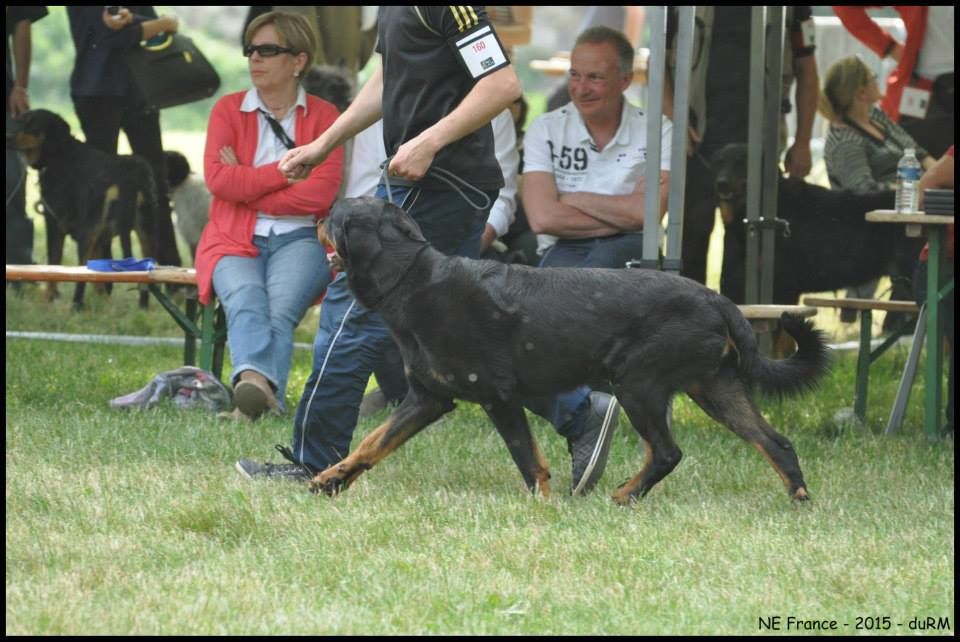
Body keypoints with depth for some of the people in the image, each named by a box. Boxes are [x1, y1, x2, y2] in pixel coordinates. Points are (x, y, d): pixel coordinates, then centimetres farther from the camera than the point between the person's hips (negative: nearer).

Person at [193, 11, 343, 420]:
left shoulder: (324, 116, 9)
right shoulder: (228, 109, 12)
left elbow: (321, 193, -5)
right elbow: (217, 179, -3)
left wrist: (247, 185, -3)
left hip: (299, 238, 0)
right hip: (235, 240, 0)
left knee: (280, 309, -31)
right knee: (245, 302, -33)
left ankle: (261, 394, -54)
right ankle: (255, 380, -61)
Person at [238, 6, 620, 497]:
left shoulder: (446, 7, -19)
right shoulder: (394, 9, 11)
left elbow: (503, 83, -22)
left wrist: (429, 142, -25)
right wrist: (324, 144, 28)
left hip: (437, 190, -10)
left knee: (353, 311, -5)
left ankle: (316, 464, 2)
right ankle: (578, 414, 15)